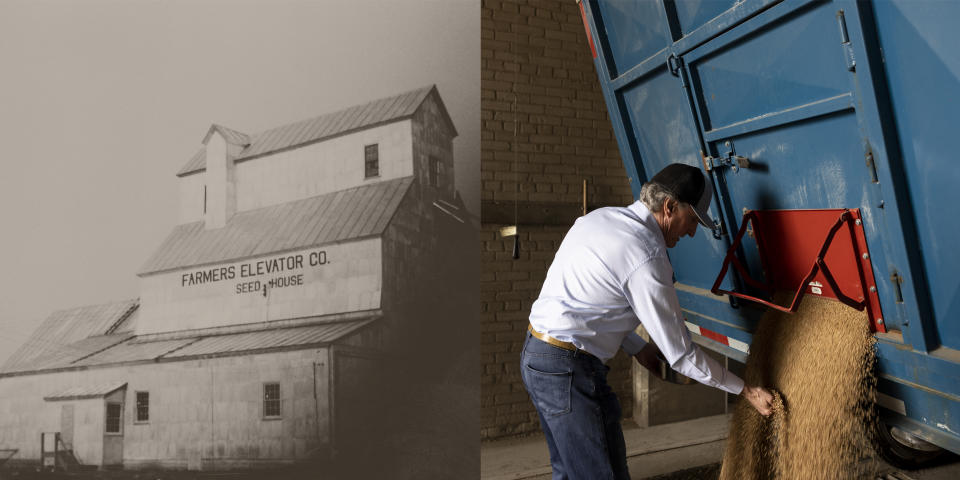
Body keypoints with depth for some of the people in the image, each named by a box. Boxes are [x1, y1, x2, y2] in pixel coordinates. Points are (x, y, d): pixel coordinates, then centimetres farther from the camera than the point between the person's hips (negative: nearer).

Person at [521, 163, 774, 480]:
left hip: (535, 355, 10)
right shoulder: (647, 257, -18)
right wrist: (745, 391, -1)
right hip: (569, 370, -10)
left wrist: (637, 349, 18)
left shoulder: (599, 217, 8)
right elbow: (679, 353, -12)